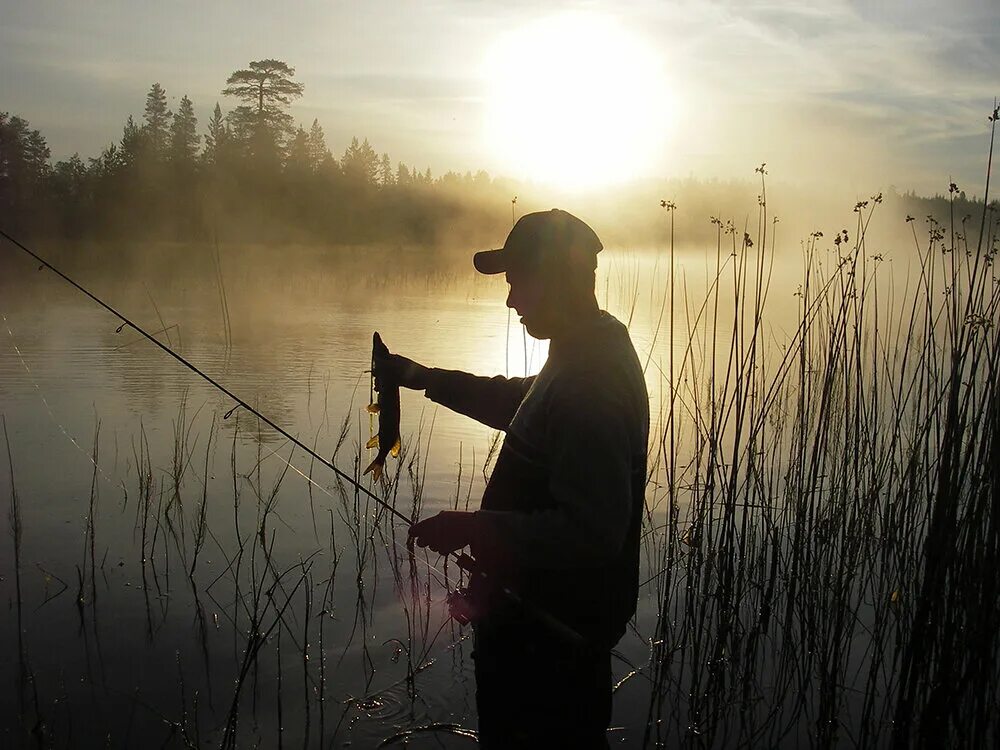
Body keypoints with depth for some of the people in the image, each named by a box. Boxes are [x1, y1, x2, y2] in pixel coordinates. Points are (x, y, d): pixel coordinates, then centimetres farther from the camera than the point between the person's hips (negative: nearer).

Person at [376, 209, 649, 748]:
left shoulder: (589, 387, -29)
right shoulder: (587, 354, 4)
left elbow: (589, 532, -32)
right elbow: (519, 403, 22)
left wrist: (475, 528, -27)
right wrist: (425, 378, 19)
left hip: (550, 635, -10)